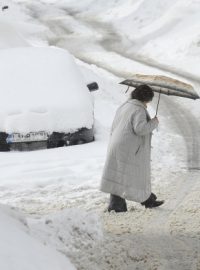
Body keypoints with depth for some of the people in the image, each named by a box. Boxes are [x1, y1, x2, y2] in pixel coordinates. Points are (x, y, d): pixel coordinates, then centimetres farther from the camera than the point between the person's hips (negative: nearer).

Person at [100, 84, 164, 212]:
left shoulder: (123, 107, 14)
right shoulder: (139, 110, -12)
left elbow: (113, 129, 18)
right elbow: (140, 128, -25)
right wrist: (154, 122, -9)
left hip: (116, 147, 9)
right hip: (130, 151, -9)